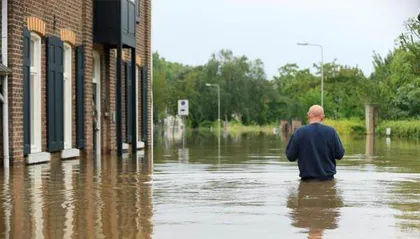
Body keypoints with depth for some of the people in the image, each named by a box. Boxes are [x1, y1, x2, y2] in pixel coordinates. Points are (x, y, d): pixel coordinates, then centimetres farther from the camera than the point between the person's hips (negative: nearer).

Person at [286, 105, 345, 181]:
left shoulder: (299, 132, -7)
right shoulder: (331, 131, -6)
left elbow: (291, 157, -2)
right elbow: (339, 155, -1)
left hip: (307, 178, -1)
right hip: (328, 177, 1)